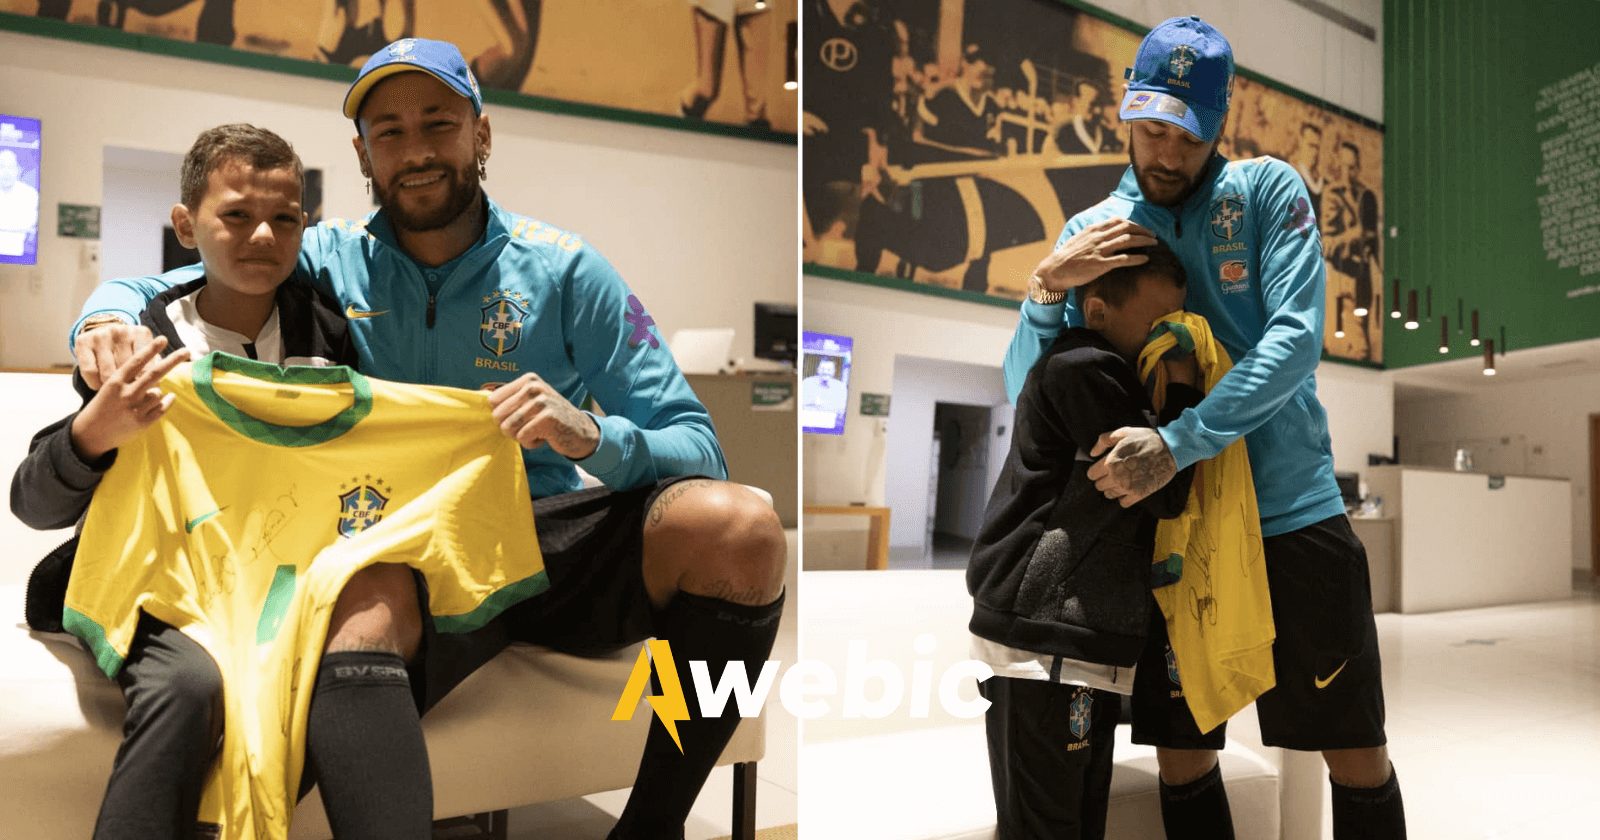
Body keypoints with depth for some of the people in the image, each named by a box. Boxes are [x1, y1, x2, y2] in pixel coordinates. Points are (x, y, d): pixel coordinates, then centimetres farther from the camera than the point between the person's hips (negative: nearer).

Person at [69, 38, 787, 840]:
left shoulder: (565, 270, 1)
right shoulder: (329, 260, 6)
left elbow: (695, 450, -4)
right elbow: (140, 287, 14)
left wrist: (591, 435, -26)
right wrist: (108, 317, -11)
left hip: (545, 546, 1)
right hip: (399, 555, -1)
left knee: (738, 526, -27)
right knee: (369, 600, -38)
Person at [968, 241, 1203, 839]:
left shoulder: (1109, 376, 20)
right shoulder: (1081, 370, -11)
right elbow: (1164, 491, -14)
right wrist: (1182, 390, -4)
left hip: (1084, 643, 10)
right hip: (1044, 642, -10)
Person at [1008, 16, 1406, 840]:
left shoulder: (1267, 191, -3)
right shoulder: (1089, 232, 3)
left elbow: (1296, 339, -17)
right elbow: (1025, 389, -1)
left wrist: (1175, 444, -28)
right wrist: (1047, 285, -19)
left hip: (1294, 515, -1)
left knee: (1358, 754, 8)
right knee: (1181, 756, 10)